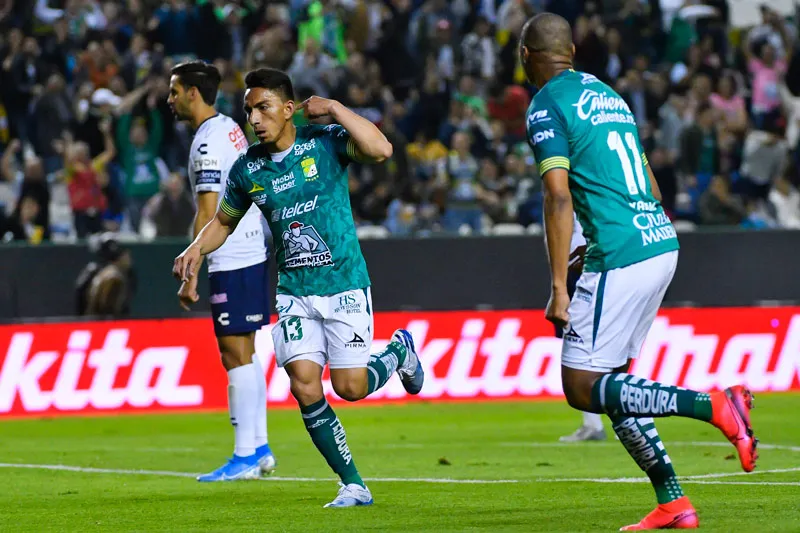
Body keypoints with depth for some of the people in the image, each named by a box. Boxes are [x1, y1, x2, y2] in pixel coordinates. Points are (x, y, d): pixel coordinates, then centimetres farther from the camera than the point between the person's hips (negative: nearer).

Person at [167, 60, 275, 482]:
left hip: (230, 262, -10)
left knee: (236, 355, -7)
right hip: (252, 253, 10)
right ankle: (259, 448, 17)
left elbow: (207, 215, -19)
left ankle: (245, 458, -7)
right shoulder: (231, 128, 14)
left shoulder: (207, 143, -15)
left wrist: (190, 276, -18)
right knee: (245, 353, 14)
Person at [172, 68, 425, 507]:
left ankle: (399, 350, 31)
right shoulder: (247, 169, 3)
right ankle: (353, 485, 0)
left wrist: (334, 109, -23)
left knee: (349, 387, -3)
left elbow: (380, 150, -28)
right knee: (305, 387, -12)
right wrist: (196, 249, 1)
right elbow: (223, 222, 20)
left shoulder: (325, 142, -9)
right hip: (295, 293, 3)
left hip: (344, 285, -3)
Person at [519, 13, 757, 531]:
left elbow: (560, 197, -15)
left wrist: (559, 287, -15)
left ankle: (714, 405, -18)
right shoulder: (606, 94, 20)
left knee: (582, 387, -5)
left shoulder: (547, 106, -5)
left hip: (620, 257, -9)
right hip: (662, 242, 9)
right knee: (611, 381, 14)